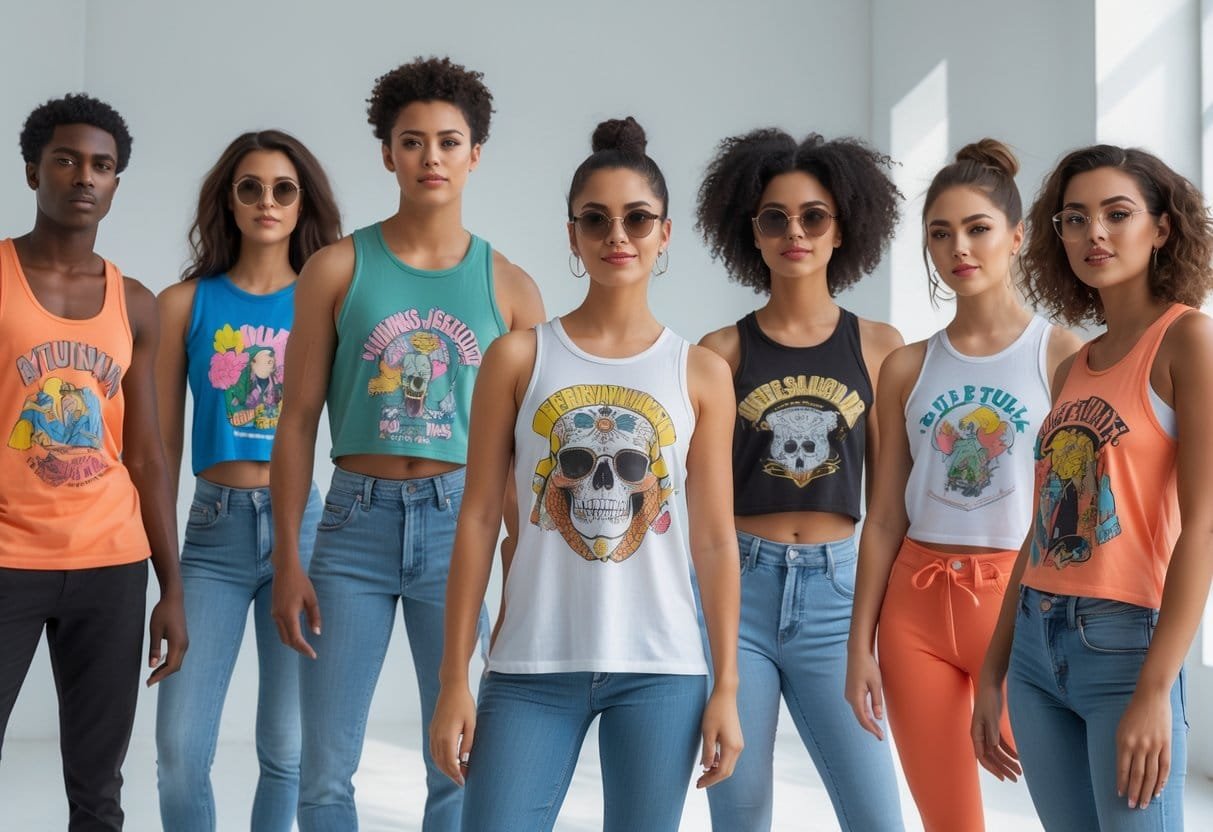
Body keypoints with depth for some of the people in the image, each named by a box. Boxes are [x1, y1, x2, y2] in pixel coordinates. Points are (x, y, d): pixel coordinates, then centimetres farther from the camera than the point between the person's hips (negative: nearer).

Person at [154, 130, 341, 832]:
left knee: (289, 749, 8)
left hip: (304, 525, 0)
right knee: (181, 751, -3)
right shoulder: (186, 303, 4)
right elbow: (163, 443, 7)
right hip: (216, 528, 0)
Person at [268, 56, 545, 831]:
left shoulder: (509, 285, 4)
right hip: (357, 520, 0)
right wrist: (288, 559, -2)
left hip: (461, 522, 0)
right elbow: (299, 421, 3)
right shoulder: (338, 268, 3)